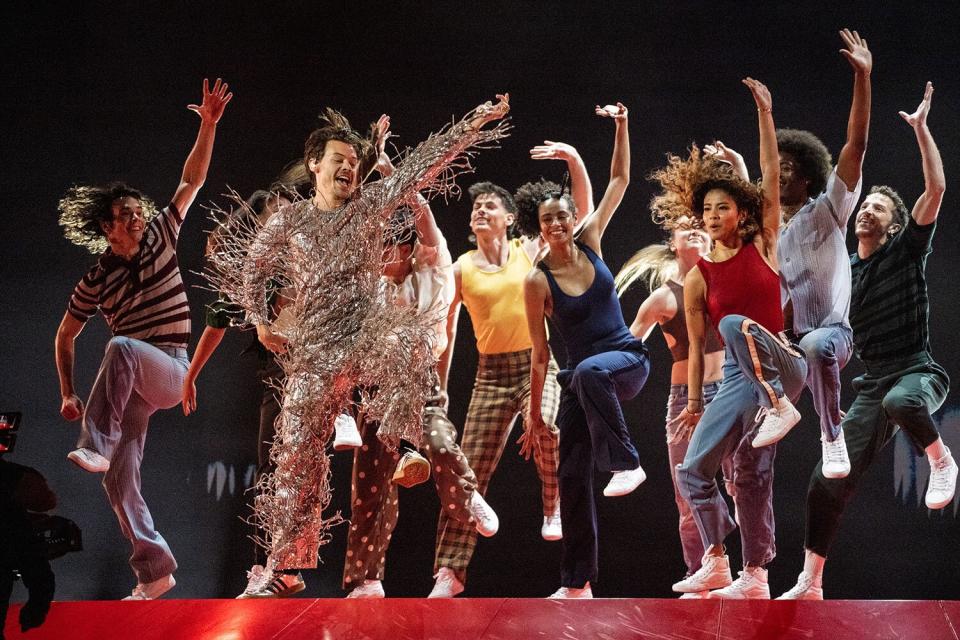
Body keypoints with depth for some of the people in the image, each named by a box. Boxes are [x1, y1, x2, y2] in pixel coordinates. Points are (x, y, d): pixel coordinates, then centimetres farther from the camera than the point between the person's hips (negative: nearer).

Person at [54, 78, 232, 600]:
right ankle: (155, 571, 2)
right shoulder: (96, 281, 3)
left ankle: (96, 446, -36)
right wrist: (68, 393, 9)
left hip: (170, 371, -3)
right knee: (119, 479, -6)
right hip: (131, 384, 3)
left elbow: (192, 181, -4)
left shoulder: (160, 239, 1)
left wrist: (208, 127, -15)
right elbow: (65, 336, 15)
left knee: (121, 347, -35)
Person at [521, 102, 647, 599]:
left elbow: (619, 180, 3)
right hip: (578, 379, 0)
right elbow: (539, 354, -2)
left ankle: (626, 462, -25)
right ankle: (576, 583, 7)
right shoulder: (537, 281, -7)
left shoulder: (590, 242, -1)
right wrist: (534, 413, 0)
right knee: (573, 475, -2)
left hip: (627, 360, 0)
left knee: (589, 371, -39)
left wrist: (621, 127, -10)